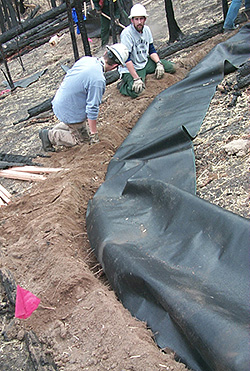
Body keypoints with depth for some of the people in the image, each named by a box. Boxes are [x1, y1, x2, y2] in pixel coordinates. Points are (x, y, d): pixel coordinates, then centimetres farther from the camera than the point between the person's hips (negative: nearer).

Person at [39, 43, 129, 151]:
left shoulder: (85, 59, -6)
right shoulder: (98, 80, -30)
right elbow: (92, 109, -25)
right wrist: (94, 135, -13)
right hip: (70, 113, -8)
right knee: (80, 137, 13)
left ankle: (53, 130, 22)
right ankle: (49, 135, 7)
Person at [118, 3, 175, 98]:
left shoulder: (146, 29, 1)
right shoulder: (127, 33, -23)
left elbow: (152, 50, 11)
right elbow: (126, 59, -25)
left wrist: (158, 63, -7)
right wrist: (136, 78, -30)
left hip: (145, 63, 8)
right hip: (131, 68, -7)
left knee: (171, 67, 3)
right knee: (135, 91, -32)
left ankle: (144, 75, 10)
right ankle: (123, 85, 3)